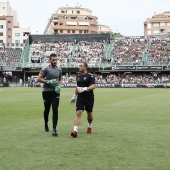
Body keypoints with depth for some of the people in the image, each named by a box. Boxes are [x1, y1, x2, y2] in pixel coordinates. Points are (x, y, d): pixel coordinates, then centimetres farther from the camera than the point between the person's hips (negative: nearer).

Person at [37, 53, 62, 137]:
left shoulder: (59, 70, 10)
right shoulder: (46, 69, -5)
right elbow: (38, 79, -8)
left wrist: (59, 86, 4)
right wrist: (48, 81, -17)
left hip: (55, 92, 2)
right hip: (46, 92, -2)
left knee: (55, 110, -8)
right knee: (47, 109, 11)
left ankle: (54, 129, -8)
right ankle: (46, 123, 39)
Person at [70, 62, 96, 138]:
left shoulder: (90, 76, -8)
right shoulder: (78, 76, 10)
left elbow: (93, 86, -19)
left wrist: (85, 89, -34)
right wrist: (74, 96, 24)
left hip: (89, 98, -3)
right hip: (80, 98, 3)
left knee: (89, 113, 13)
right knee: (78, 113, -11)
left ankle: (89, 126, 40)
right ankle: (75, 131, -20)